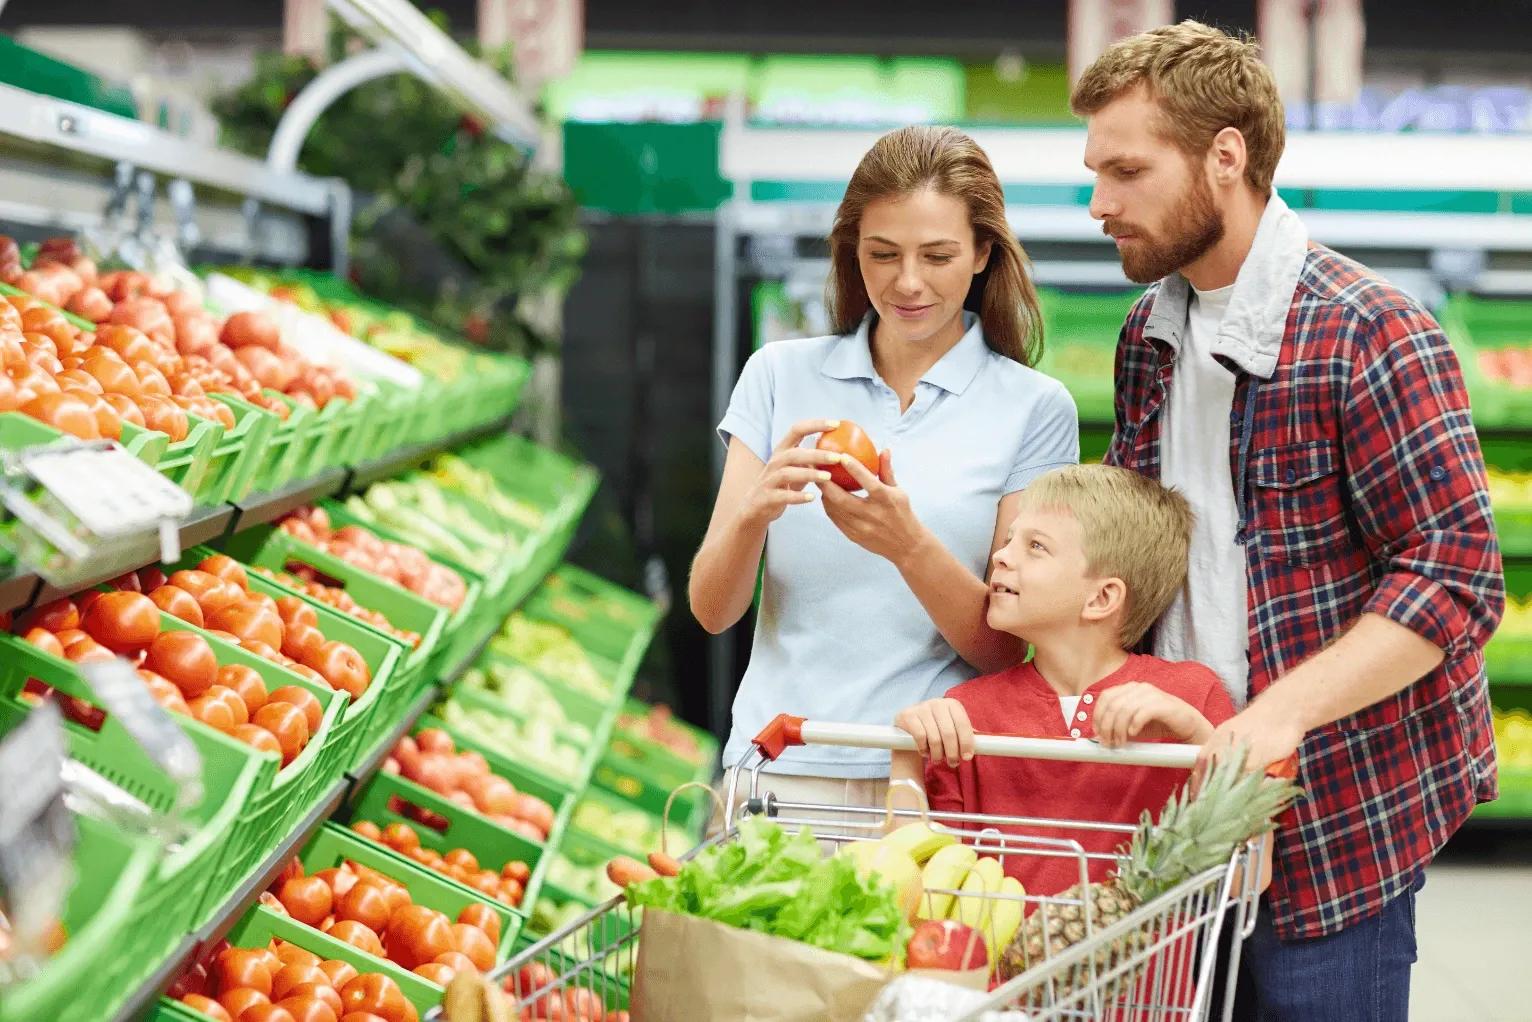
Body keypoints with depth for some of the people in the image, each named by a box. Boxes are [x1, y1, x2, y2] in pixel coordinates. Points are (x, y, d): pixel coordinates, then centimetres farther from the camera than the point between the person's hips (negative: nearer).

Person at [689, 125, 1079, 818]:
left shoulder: (1034, 408, 3)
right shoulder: (780, 375, 8)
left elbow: (1006, 648, 0)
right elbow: (712, 611, 4)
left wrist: (910, 546, -18)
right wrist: (756, 509, -16)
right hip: (781, 770, 1)